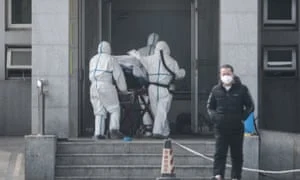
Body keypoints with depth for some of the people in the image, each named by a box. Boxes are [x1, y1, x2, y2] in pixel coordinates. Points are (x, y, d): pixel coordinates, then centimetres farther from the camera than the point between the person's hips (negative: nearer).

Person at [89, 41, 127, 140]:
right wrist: (123, 88, 12)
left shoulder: (93, 60, 17)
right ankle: (114, 129, -10)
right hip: (106, 87, -5)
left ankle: (98, 133, 2)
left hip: (94, 87, 5)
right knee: (114, 109, 5)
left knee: (99, 111, 10)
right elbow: (119, 75, 2)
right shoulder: (110, 59, -1)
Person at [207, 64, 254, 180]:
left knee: (237, 154, 6)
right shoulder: (216, 90, 6)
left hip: (237, 127, 0)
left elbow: (250, 106, 7)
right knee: (219, 152, -9)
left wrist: (243, 117, -6)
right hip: (221, 127, 0)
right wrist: (214, 116, -1)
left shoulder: (241, 89, 2)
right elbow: (210, 107, 16)